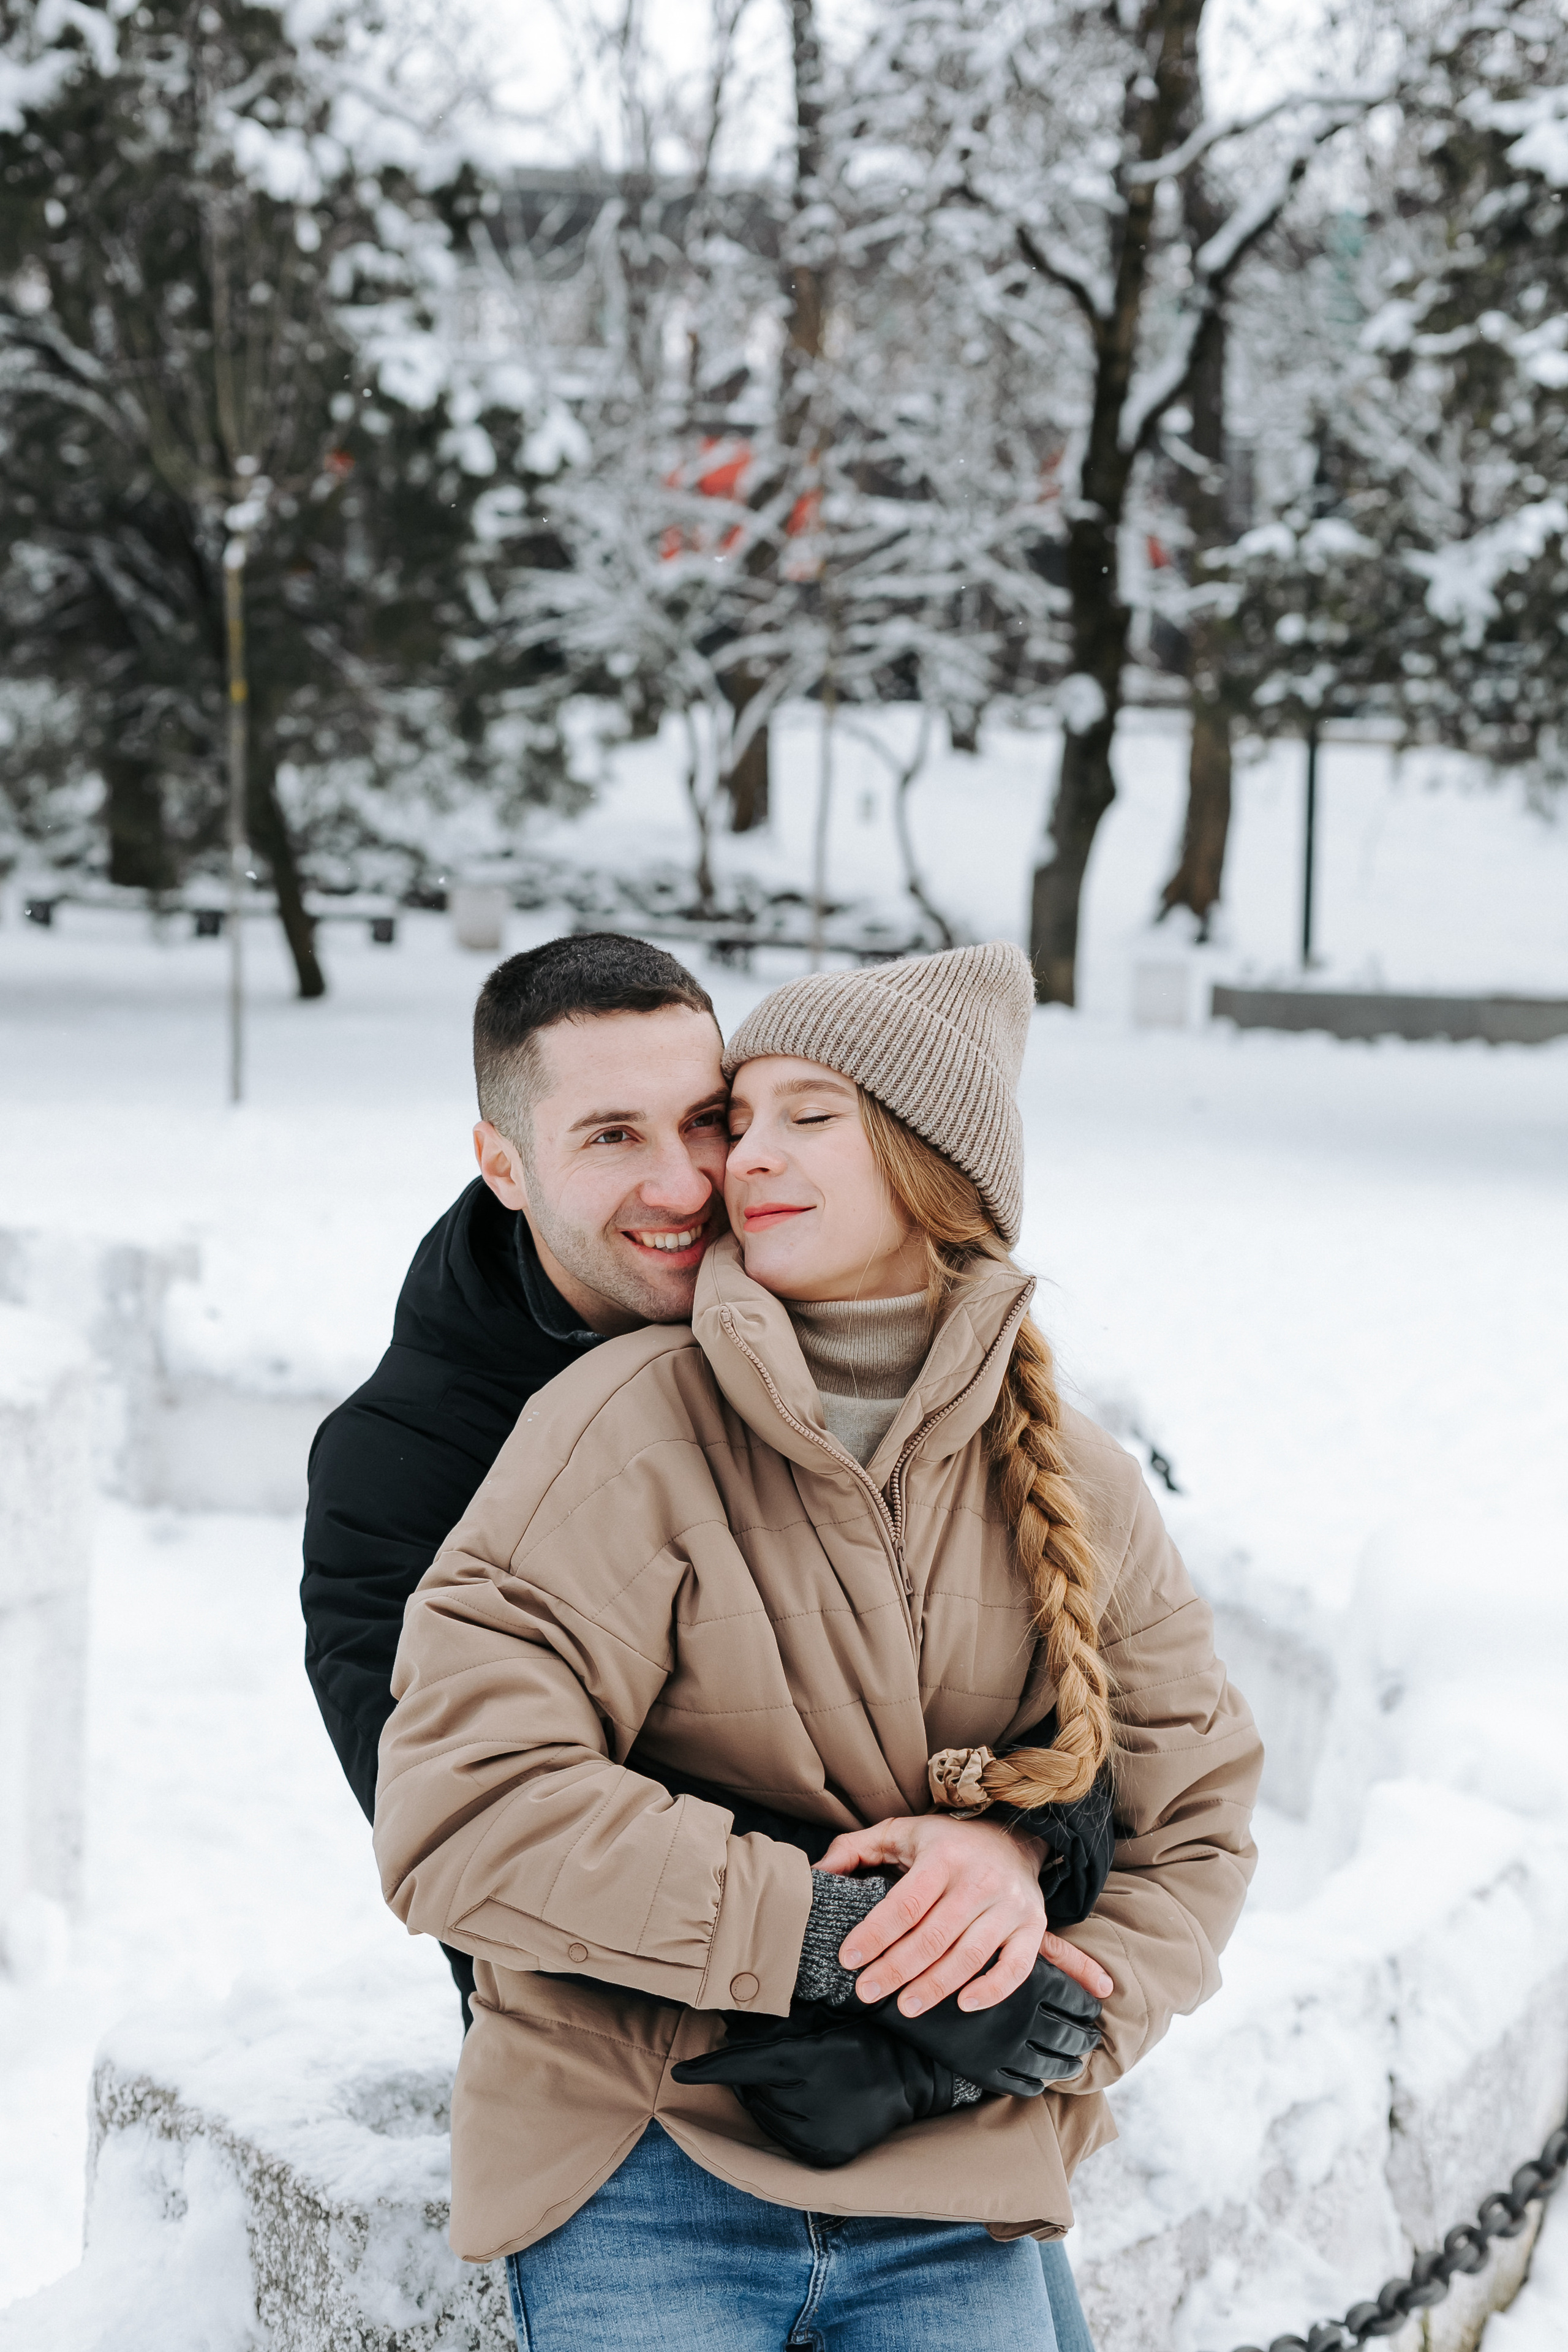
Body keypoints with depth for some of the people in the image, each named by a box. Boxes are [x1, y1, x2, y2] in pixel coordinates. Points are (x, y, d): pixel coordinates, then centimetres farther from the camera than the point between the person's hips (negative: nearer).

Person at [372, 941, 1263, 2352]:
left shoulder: (1080, 1495, 3)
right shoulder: (631, 1427, -9)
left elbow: (1195, 1838, 7)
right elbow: (464, 1812, -17)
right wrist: (854, 1938, -19)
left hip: (956, 2209, 3)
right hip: (641, 2200, -2)